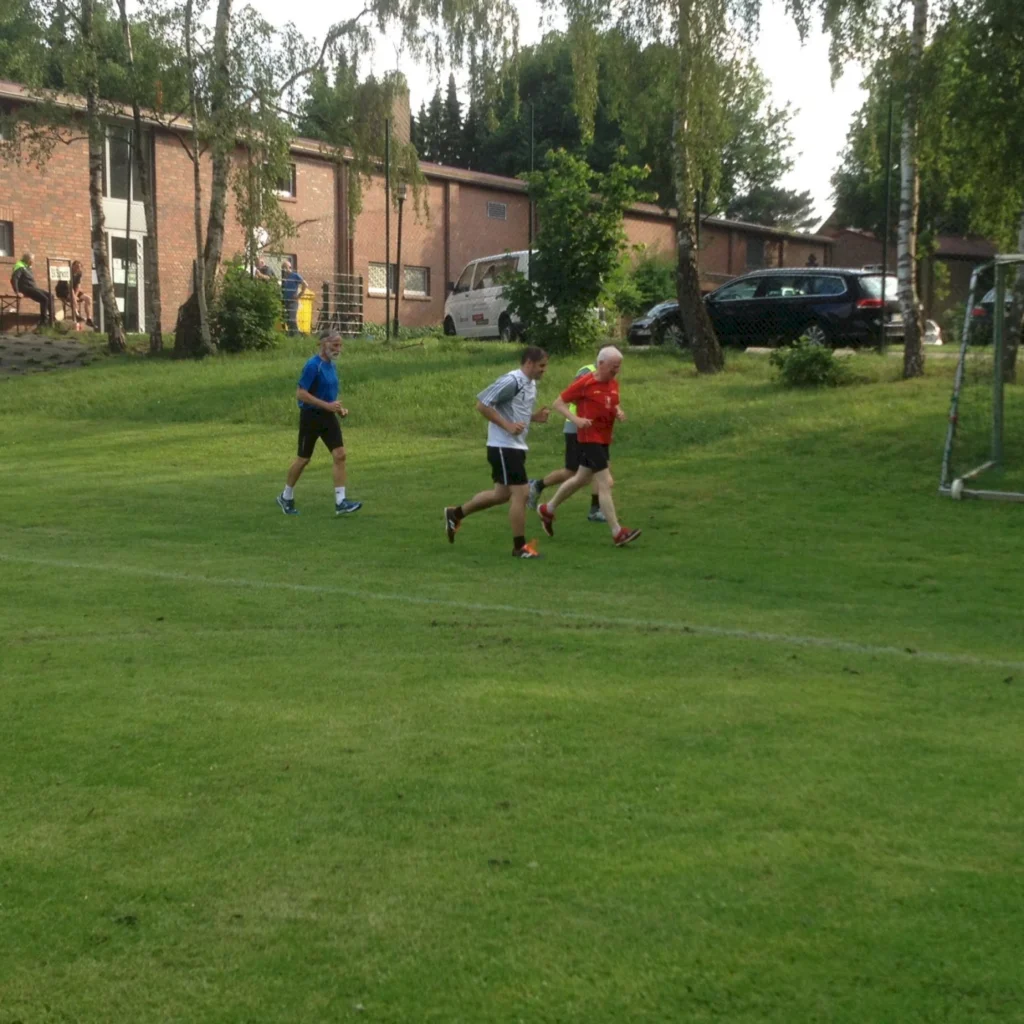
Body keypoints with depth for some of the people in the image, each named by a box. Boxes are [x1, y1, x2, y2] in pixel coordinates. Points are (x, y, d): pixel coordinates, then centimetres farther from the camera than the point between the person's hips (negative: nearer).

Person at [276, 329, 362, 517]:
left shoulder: (332, 366, 10)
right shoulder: (312, 365, -16)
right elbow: (300, 394, -21)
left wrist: (339, 408, 6)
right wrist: (327, 405, -23)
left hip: (328, 417, 7)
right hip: (311, 417, -7)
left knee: (340, 455, -6)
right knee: (303, 459, 4)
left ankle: (340, 502, -8)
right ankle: (286, 497, 24)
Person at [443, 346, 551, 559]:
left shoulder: (531, 384, 13)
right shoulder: (511, 381, -18)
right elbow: (482, 405, -20)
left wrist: (535, 417, 5)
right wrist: (507, 425, -23)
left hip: (516, 446, 10)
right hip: (504, 447, -10)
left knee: (502, 493, 17)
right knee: (520, 493, -7)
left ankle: (455, 514, 31)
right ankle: (520, 547, 2)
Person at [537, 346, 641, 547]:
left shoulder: (613, 383, 7)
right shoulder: (584, 383, -14)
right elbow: (558, 403, -9)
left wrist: (619, 412, 0)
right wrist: (576, 419, -25)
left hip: (603, 439, 9)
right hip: (589, 438, -9)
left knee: (581, 479, 21)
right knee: (605, 484, -12)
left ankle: (547, 510, 39)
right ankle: (618, 533, -12)